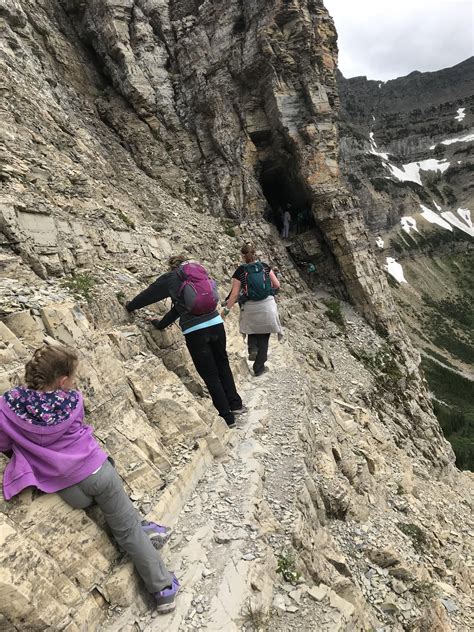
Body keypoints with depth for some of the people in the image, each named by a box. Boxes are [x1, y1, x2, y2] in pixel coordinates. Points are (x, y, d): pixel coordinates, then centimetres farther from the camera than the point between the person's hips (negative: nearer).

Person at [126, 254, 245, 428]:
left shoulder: (170, 278, 7)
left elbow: (148, 294, 18)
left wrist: (129, 306, 37)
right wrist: (161, 324, 35)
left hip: (195, 331, -5)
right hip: (216, 323, 5)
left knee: (210, 375, 7)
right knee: (223, 365, 24)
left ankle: (227, 418, 16)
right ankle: (236, 405, 32)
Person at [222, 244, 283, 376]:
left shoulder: (240, 271, -6)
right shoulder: (265, 266, 2)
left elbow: (234, 294, -8)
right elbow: (277, 285, 5)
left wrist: (226, 309, 1)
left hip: (250, 308, -1)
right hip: (267, 305, 2)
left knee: (252, 329, 29)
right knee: (263, 336, 13)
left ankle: (252, 348, 3)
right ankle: (259, 368, 19)